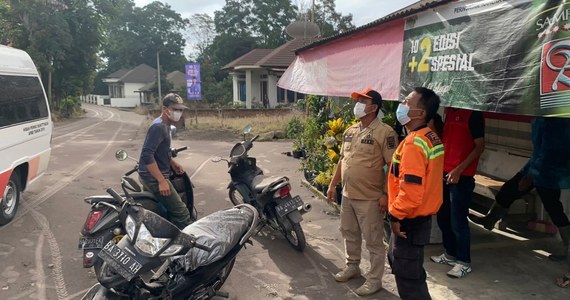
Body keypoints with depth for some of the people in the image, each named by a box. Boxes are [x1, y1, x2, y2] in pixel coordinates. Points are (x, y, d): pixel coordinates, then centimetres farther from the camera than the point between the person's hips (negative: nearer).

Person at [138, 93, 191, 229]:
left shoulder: (164, 125, 13)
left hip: (153, 177, 11)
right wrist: (161, 181, -27)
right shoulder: (158, 127, -19)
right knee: (181, 212, -13)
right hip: (154, 177, -11)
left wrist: (173, 163, 16)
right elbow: (147, 155, -27)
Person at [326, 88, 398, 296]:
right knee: (349, 234, 21)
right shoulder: (350, 131, 10)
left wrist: (386, 194, -19)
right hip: (347, 195, 8)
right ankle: (352, 267, 41)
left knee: (373, 242, 5)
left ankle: (374, 280, 19)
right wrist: (333, 184, 16)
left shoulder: (384, 132, -14)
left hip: (370, 199, -7)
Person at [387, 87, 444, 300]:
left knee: (407, 276, 3)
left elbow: (411, 188, -29)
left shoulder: (414, 143, -23)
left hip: (409, 221, -10)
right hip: (422, 216, 10)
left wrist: (396, 215, -16)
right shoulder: (432, 138, 7)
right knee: (397, 260, 25)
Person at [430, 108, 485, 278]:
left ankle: (464, 262, 13)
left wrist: (459, 170, -17)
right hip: (444, 173, 7)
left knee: (458, 221, -1)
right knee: (443, 217, 15)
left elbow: (480, 146, -12)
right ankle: (450, 254, 31)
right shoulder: (449, 110, 11)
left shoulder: (473, 114, -10)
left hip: (461, 176, -7)